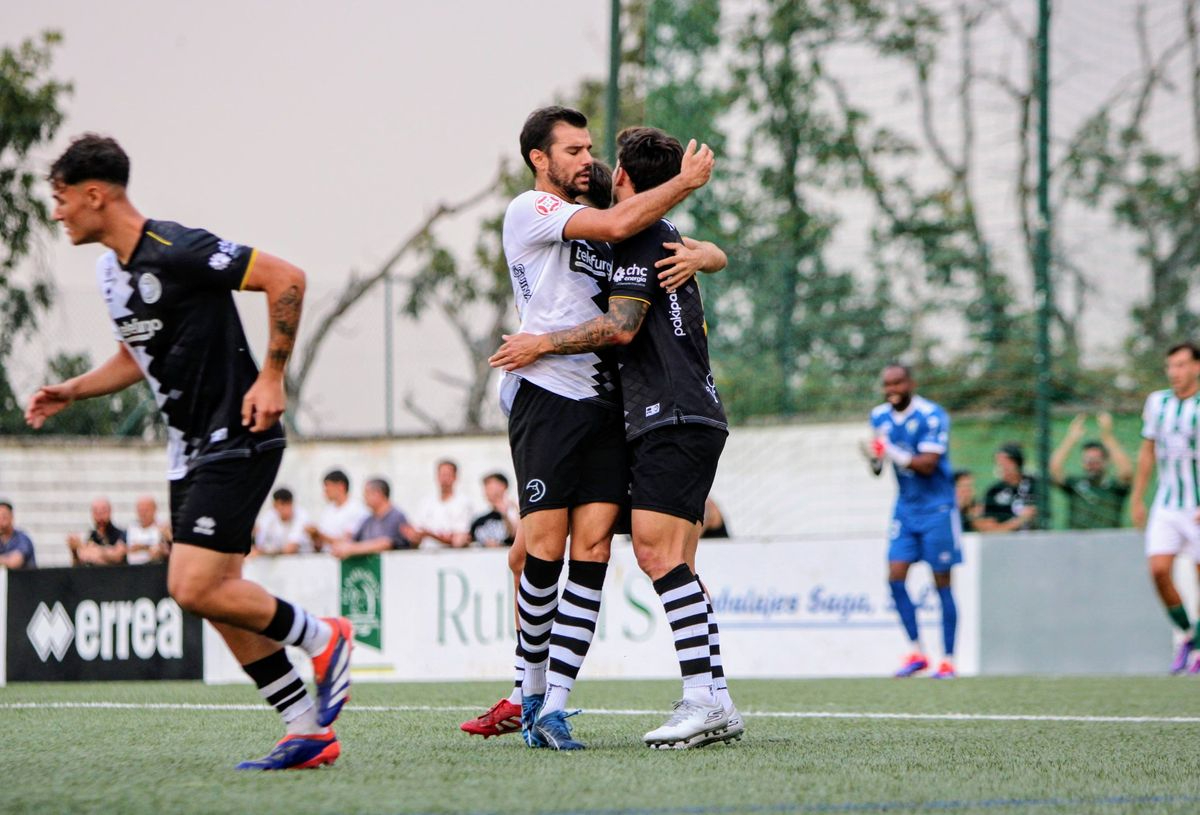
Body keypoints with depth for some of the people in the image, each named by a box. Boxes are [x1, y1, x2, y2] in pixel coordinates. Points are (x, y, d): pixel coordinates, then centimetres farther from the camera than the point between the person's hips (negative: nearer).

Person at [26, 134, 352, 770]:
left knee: (194, 588, -17)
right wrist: (71, 392, 13)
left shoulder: (176, 251, -18)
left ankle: (322, 638, 4)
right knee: (215, 598, 5)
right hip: (191, 450, 10)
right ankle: (309, 731, 9)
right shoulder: (111, 269, 11)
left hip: (236, 441, -10)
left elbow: (286, 279, -19)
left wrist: (271, 377, -19)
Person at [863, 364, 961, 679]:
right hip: (905, 509, 6)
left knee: (941, 583, -2)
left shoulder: (932, 416, -14)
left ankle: (948, 660, 3)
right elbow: (877, 469, 10)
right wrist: (875, 459, -12)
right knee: (895, 578, -5)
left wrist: (892, 452, -26)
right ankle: (917, 653, 3)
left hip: (936, 508, -6)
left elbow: (927, 464, -21)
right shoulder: (880, 416, 6)